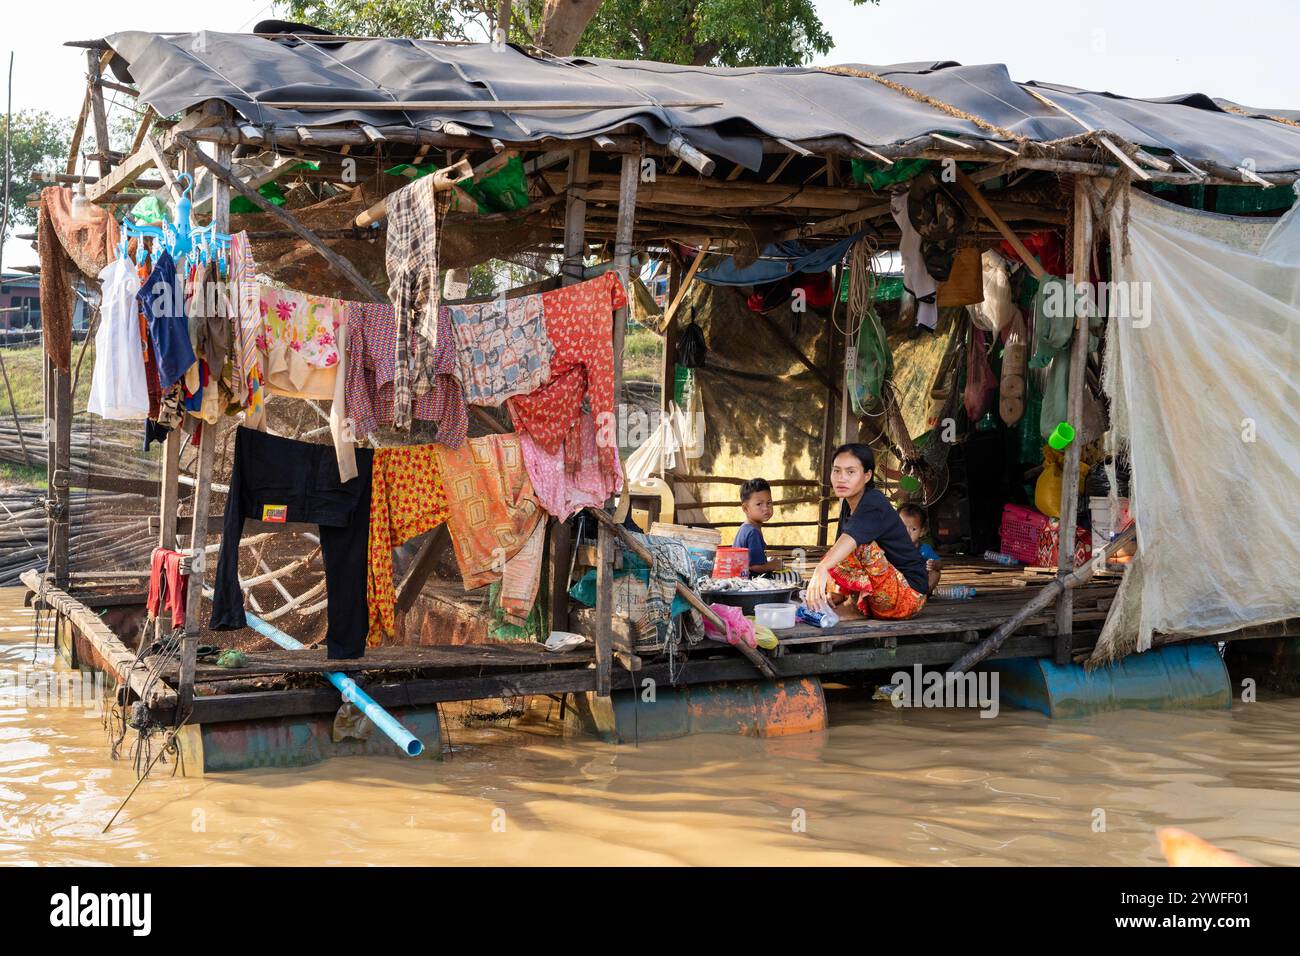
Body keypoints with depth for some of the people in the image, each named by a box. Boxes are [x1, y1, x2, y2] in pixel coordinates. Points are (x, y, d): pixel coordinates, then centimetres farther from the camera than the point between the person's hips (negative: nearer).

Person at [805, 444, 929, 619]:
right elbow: (841, 550, 4)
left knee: (861, 543, -26)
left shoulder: (874, 503, -18)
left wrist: (822, 568, -56)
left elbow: (850, 538, -39)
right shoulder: (847, 505, 11)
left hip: (908, 593, -9)